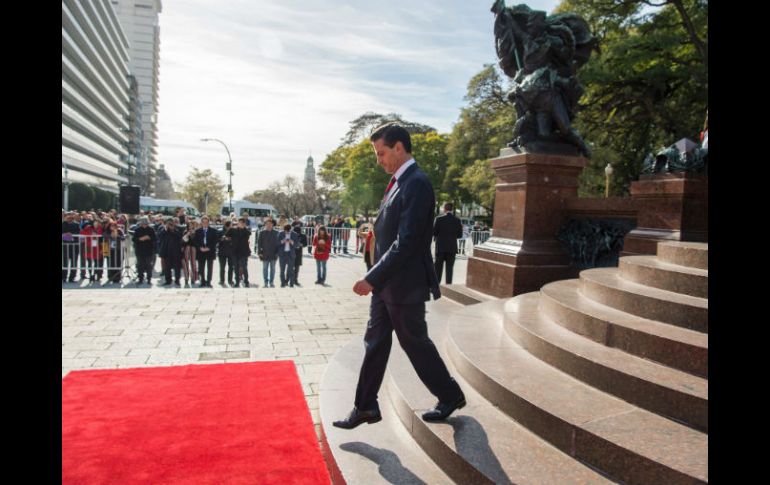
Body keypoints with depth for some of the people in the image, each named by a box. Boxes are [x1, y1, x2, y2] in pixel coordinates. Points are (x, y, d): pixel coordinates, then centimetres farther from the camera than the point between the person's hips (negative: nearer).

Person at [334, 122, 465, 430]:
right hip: (386, 283, 9)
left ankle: (450, 396, 28)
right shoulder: (398, 182, 12)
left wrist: (372, 279, -24)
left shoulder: (417, 184, -18)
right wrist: (375, 278, 14)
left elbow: (407, 242, -25)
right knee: (375, 343, 12)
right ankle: (366, 407, 24)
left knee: (415, 343, 6)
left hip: (405, 285, -9)